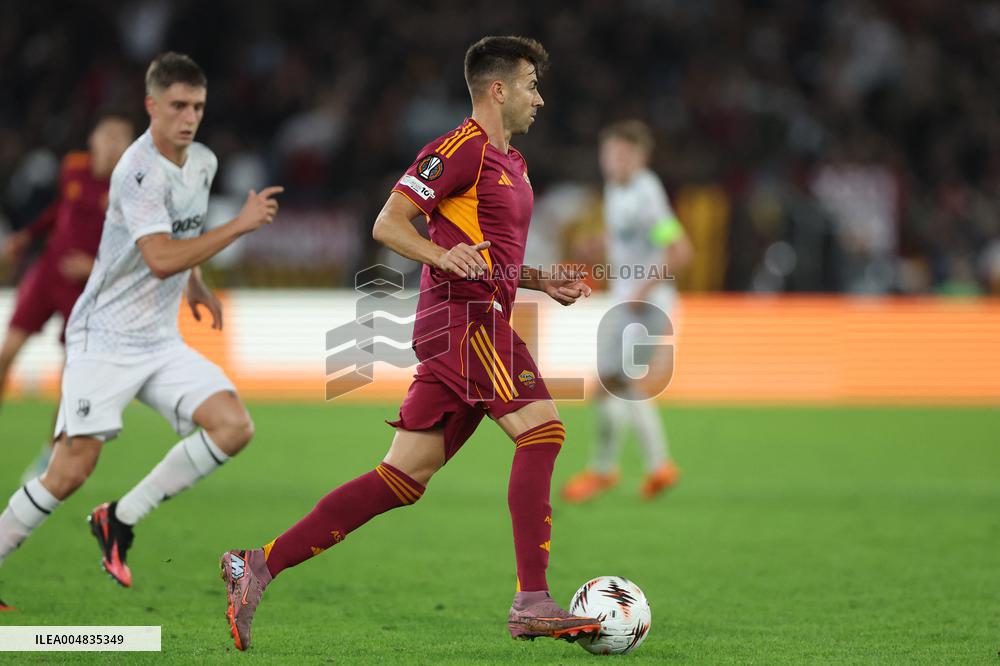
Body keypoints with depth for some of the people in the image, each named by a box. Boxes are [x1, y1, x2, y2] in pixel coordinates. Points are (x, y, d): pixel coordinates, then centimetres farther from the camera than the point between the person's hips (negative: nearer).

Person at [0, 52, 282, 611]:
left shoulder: (204, 162, 8)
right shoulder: (139, 171, -18)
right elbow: (161, 259, -29)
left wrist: (196, 283, 22)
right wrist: (240, 225, -26)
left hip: (162, 342, 7)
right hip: (106, 338, -7)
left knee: (234, 427, -11)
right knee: (71, 471, -13)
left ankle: (121, 519, -1)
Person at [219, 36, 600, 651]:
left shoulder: (512, 162, 25)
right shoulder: (463, 148, -6)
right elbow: (388, 224, -10)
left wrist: (545, 282, 19)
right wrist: (443, 254, -27)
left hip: (477, 318, 10)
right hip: (465, 317, -10)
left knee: (404, 477, 3)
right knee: (542, 427, -18)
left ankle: (260, 565, 3)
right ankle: (532, 604, -22)